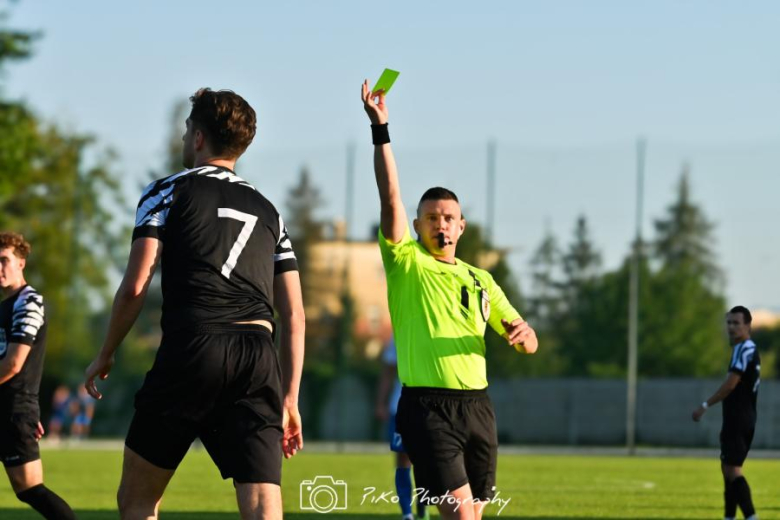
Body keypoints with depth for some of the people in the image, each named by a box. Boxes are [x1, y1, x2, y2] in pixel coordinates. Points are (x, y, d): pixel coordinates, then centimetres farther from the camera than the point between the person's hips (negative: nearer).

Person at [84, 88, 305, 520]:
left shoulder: (168, 192, 9)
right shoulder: (267, 211, 22)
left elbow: (135, 286, 0)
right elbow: (293, 315, 17)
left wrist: (104, 356, 13)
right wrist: (289, 400, 19)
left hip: (190, 352, -4)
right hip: (259, 361, 4)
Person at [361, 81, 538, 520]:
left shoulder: (480, 280, 18)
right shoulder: (406, 264, 3)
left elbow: (528, 344, 18)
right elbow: (390, 199, -10)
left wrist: (522, 332, -8)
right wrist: (380, 130, -18)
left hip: (477, 405, 5)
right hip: (427, 406, -5)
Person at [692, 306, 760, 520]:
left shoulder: (744, 349, -14)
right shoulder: (749, 349, 17)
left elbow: (731, 384, -21)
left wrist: (705, 406, -17)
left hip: (737, 420, -10)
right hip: (745, 420, 10)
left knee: (732, 470, -14)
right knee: (728, 468, 15)